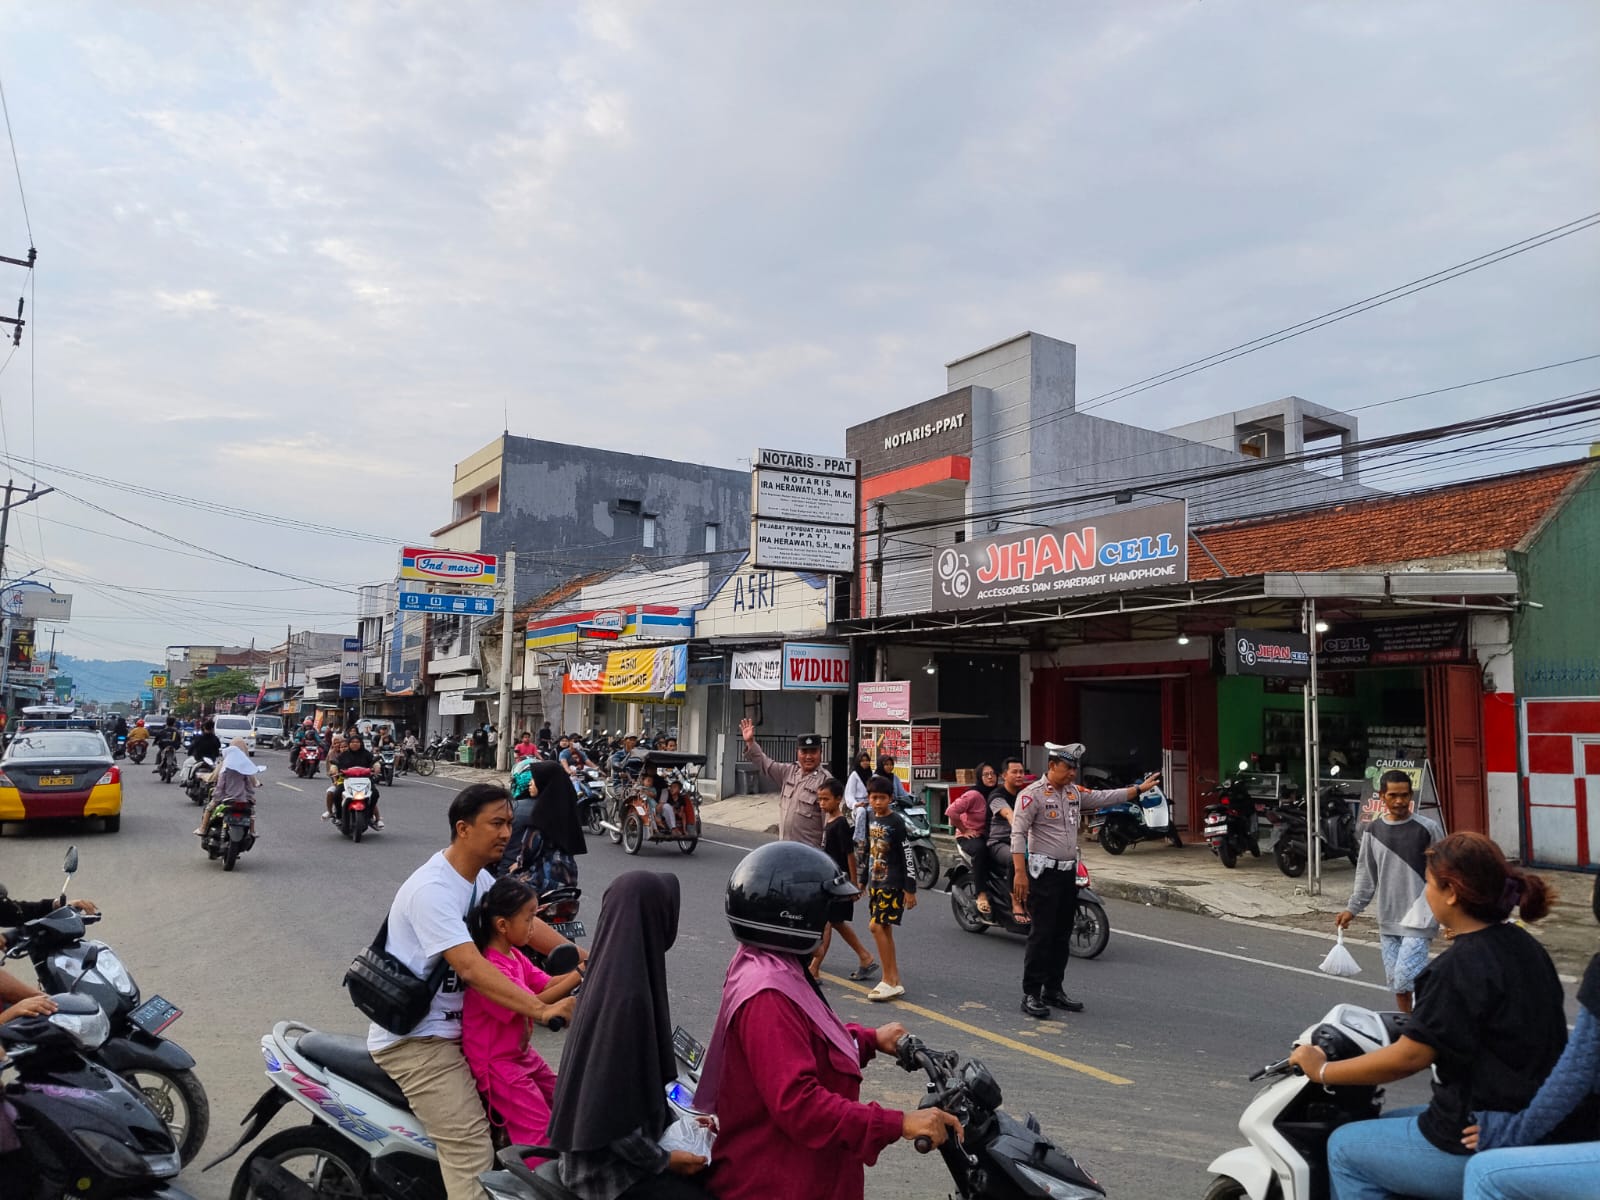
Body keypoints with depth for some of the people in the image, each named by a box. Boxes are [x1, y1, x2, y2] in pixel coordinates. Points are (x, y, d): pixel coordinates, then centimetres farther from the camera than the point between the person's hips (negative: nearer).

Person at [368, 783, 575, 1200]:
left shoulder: (478, 878, 5)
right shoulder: (432, 889, -25)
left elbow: (525, 923, 8)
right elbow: (470, 966, -33)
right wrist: (542, 1009, -38)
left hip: (449, 1025, 10)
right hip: (413, 1038, -10)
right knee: (472, 1149, -16)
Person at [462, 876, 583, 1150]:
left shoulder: (514, 956, 5)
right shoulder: (489, 968, -27)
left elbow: (546, 984, 1)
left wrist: (584, 970, -14)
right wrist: (578, 976, -31)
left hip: (521, 1053, 10)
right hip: (496, 1063, -10)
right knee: (540, 1130, -15)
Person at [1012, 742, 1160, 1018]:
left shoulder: (1075, 792, 11)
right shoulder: (1032, 794, -12)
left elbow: (1104, 797, 17)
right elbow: (1018, 833, -16)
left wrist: (1139, 789, 10)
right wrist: (1019, 872, -23)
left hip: (1069, 872, 8)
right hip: (1043, 872, -8)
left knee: (1062, 935, 12)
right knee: (1041, 935, -7)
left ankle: (1054, 990, 22)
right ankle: (1031, 994, 0)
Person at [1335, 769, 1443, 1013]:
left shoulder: (1427, 829, -6)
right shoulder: (1373, 831, 6)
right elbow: (1366, 875, 13)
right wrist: (1352, 908, 8)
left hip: (1419, 918, -5)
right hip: (1388, 919, 5)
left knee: (1407, 977, -14)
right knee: (1396, 982, 10)